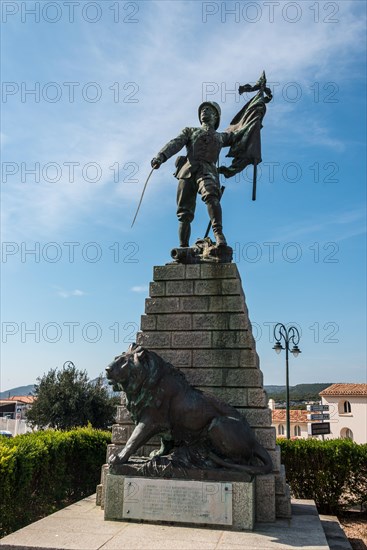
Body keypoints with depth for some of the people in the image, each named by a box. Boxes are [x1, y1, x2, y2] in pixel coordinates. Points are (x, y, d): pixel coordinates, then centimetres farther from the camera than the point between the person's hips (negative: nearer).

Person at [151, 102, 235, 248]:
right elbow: (175, 144, 10)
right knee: (184, 214, -7)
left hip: (207, 170, -1)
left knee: (211, 196, -34)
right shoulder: (190, 131, 28)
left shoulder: (221, 137, 32)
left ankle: (219, 235, -45)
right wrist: (161, 156, -10)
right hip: (187, 171, 1)